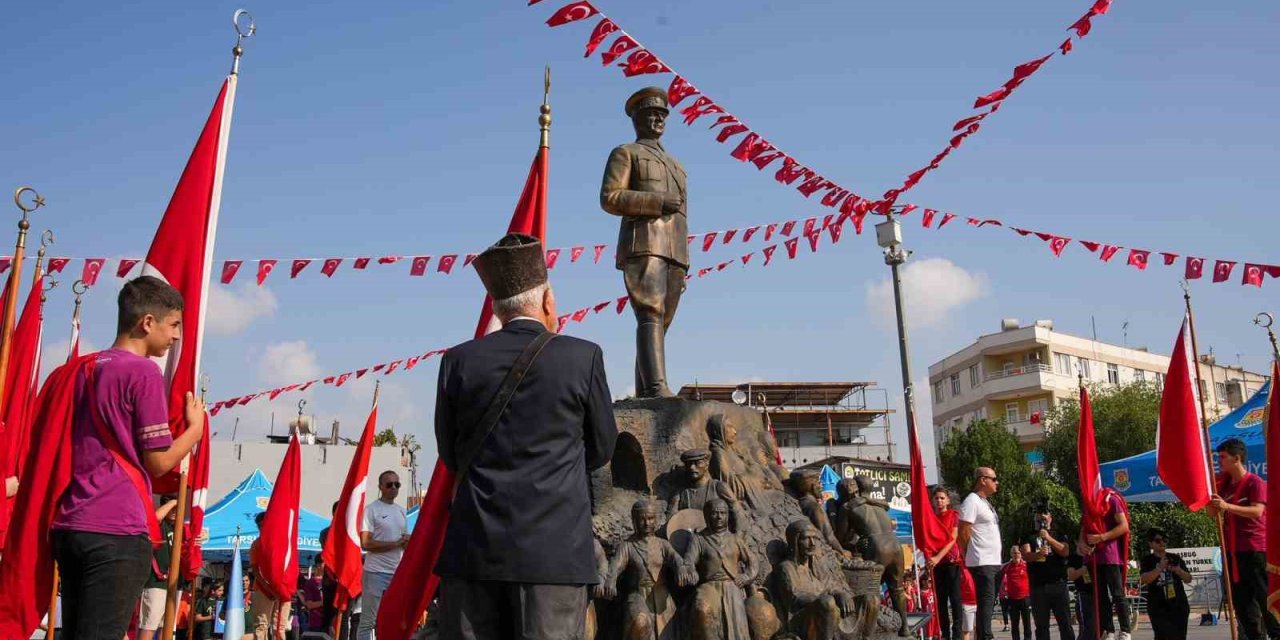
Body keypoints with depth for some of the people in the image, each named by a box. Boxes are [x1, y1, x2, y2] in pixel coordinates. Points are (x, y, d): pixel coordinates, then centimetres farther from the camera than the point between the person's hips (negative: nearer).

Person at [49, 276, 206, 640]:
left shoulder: (80, 369, 14)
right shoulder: (145, 372, -9)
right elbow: (159, 462, -9)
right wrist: (196, 426, 6)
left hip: (67, 524, 8)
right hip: (117, 529, -8)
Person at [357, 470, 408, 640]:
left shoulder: (401, 511, 16)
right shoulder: (371, 509, -6)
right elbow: (366, 543, -13)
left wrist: (408, 542, -3)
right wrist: (396, 543, -14)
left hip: (398, 573, 7)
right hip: (376, 572, -7)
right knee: (369, 621, -2)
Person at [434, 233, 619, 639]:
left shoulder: (459, 361, 2)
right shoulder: (583, 357, -3)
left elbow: (451, 455, 11)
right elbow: (601, 450, 8)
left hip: (473, 549, 3)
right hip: (554, 550, -2)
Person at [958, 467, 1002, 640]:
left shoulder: (986, 502, 18)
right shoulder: (972, 501, -12)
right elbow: (963, 534, -15)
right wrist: (971, 558, -5)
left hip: (994, 562, 9)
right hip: (982, 563, -9)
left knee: (989, 602, 11)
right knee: (986, 601, -11)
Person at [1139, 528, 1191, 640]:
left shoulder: (1175, 558, 12)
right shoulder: (1147, 560, 2)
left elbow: (1188, 580, 12)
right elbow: (1144, 579, -13)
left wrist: (1179, 571, -10)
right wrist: (1160, 567, -23)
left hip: (1179, 605, 3)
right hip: (1158, 608, -3)